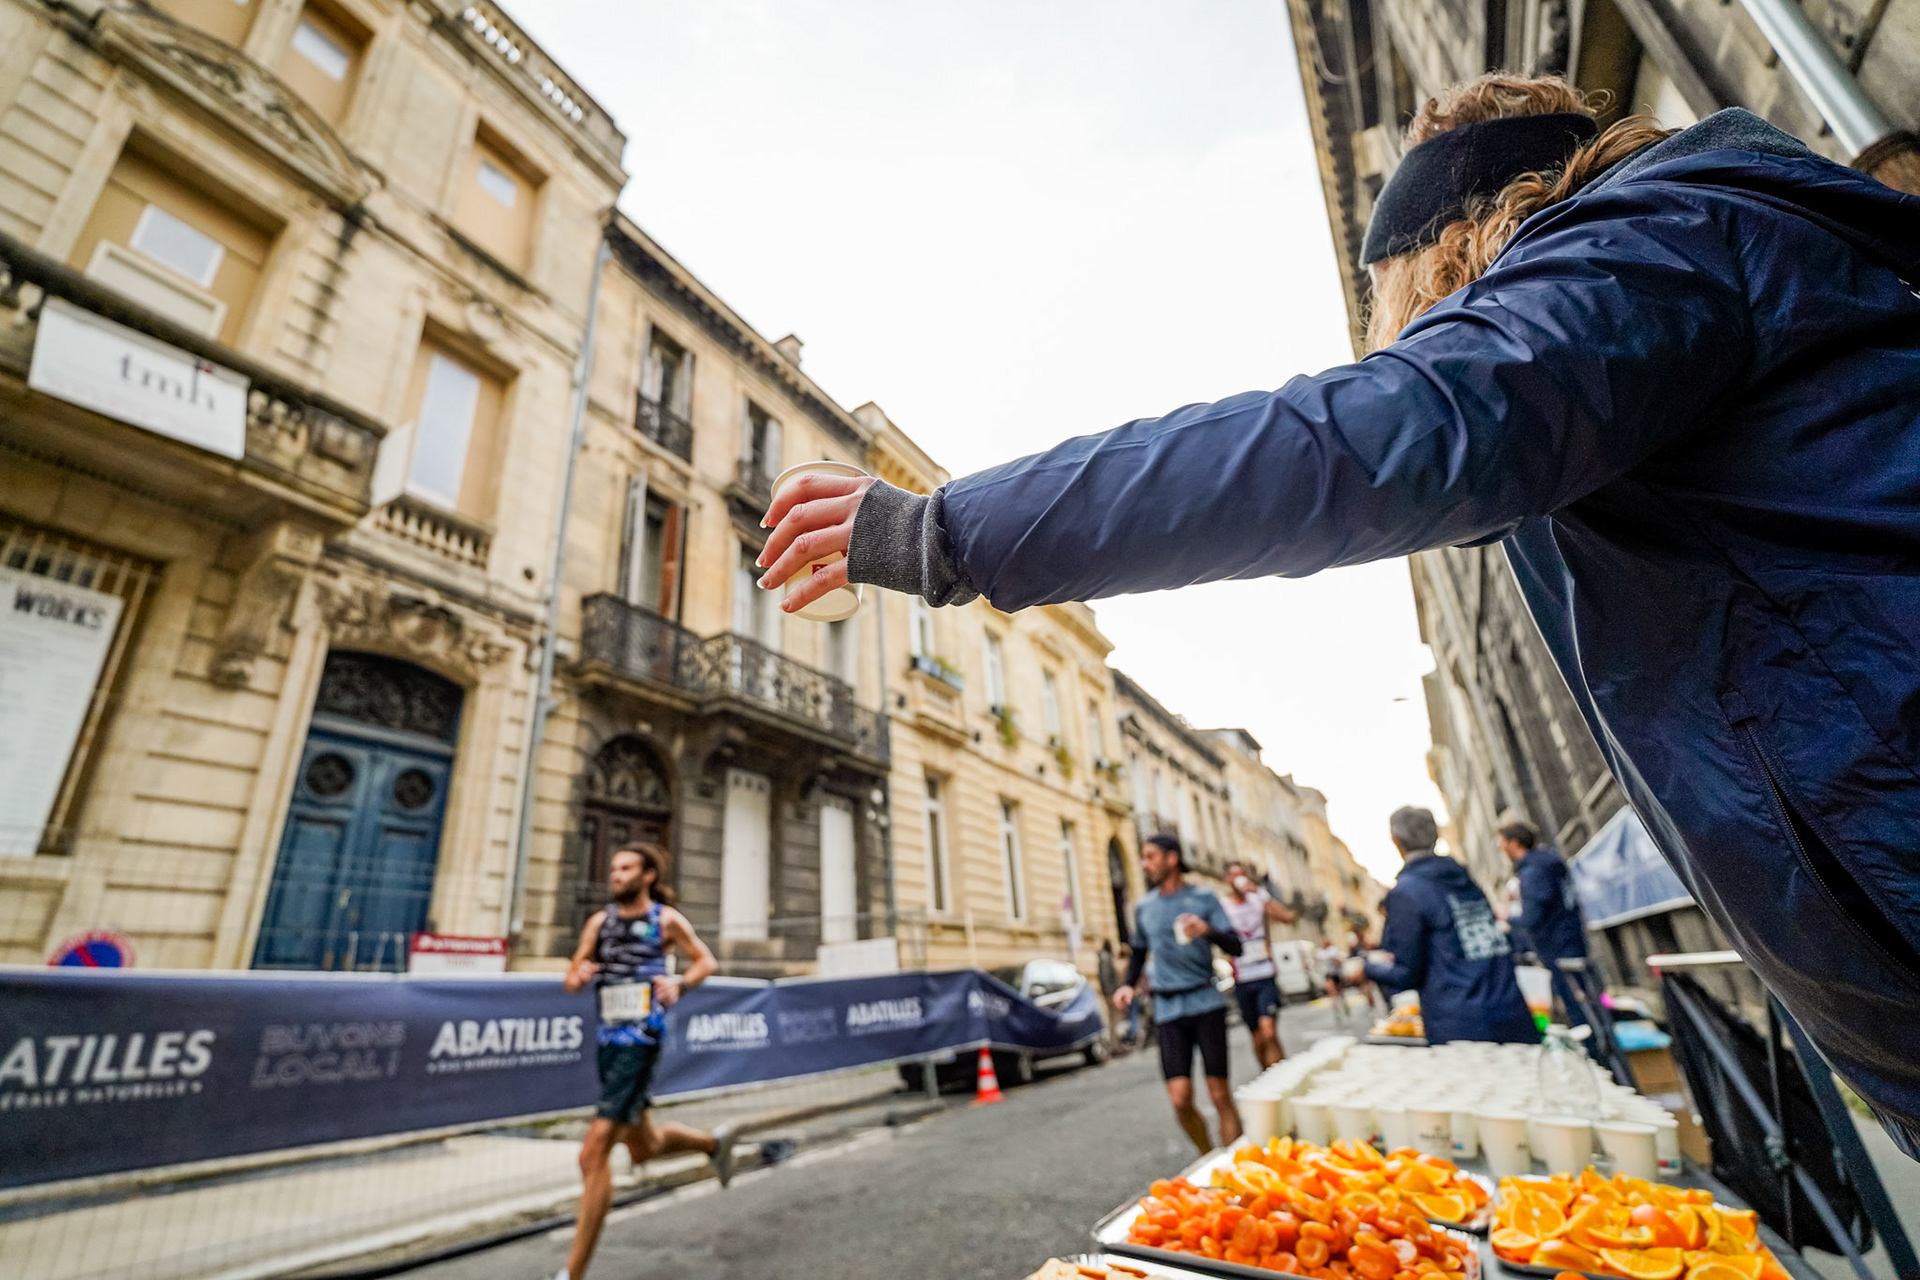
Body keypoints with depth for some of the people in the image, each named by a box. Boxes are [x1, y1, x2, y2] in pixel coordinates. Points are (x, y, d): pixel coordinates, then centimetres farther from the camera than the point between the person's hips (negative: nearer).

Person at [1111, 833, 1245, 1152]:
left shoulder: (1203, 898, 2)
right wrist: (1129, 985, 8)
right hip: (1168, 1009, 3)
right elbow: (1139, 951, 25)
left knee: (1220, 1095, -1)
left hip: (1206, 1003, -2)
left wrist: (1208, 930, -22)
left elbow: (1235, 947, -2)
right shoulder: (1144, 907, 13)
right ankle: (1209, 1158, 20)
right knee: (1180, 1099, -2)